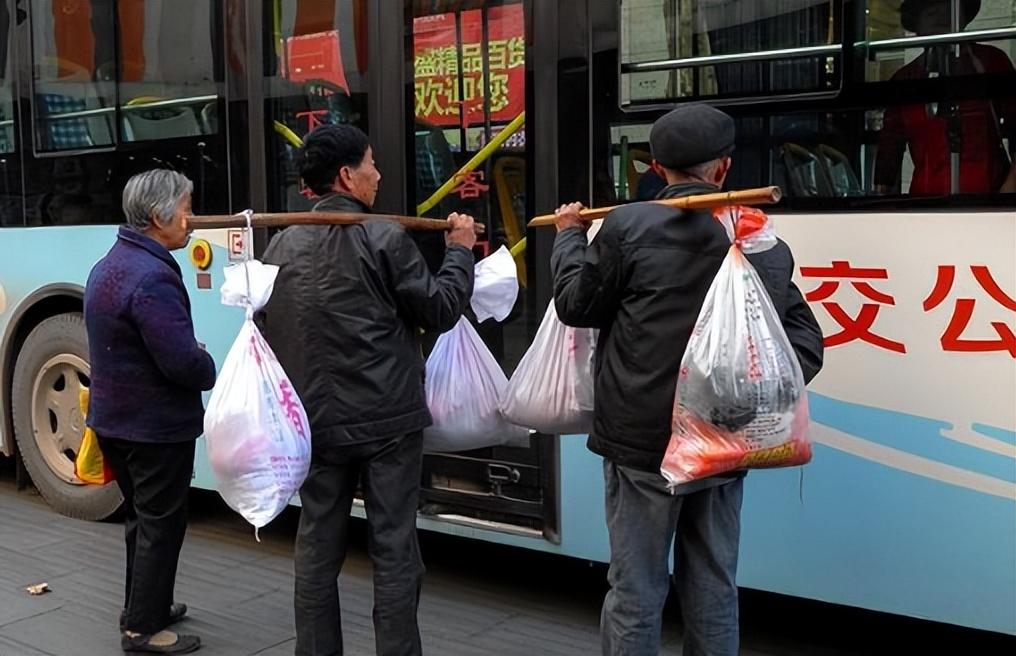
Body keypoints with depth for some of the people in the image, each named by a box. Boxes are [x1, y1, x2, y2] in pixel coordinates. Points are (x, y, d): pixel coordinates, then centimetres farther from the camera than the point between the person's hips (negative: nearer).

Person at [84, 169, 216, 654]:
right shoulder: (153, 277, -25)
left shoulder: (107, 266, 8)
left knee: (141, 518, 22)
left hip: (112, 418, 10)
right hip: (156, 426, -10)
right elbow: (184, 362, -29)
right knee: (161, 525, 3)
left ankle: (144, 606, 35)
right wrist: (211, 370, -7)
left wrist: (192, 354, 10)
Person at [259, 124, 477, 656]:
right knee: (394, 551, 5)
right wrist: (459, 250, 9)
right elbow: (440, 310, -5)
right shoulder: (385, 239, -13)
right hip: (387, 422, -5)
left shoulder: (281, 246, 3)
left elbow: (265, 327, 12)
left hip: (316, 423, 5)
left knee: (317, 549, 14)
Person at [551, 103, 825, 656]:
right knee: (713, 593, 16)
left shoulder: (628, 226, -10)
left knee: (635, 594, 7)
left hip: (642, 443, -3)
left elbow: (576, 305, 1)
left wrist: (568, 237, 16)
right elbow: (806, 342, 3)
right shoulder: (766, 243, 2)